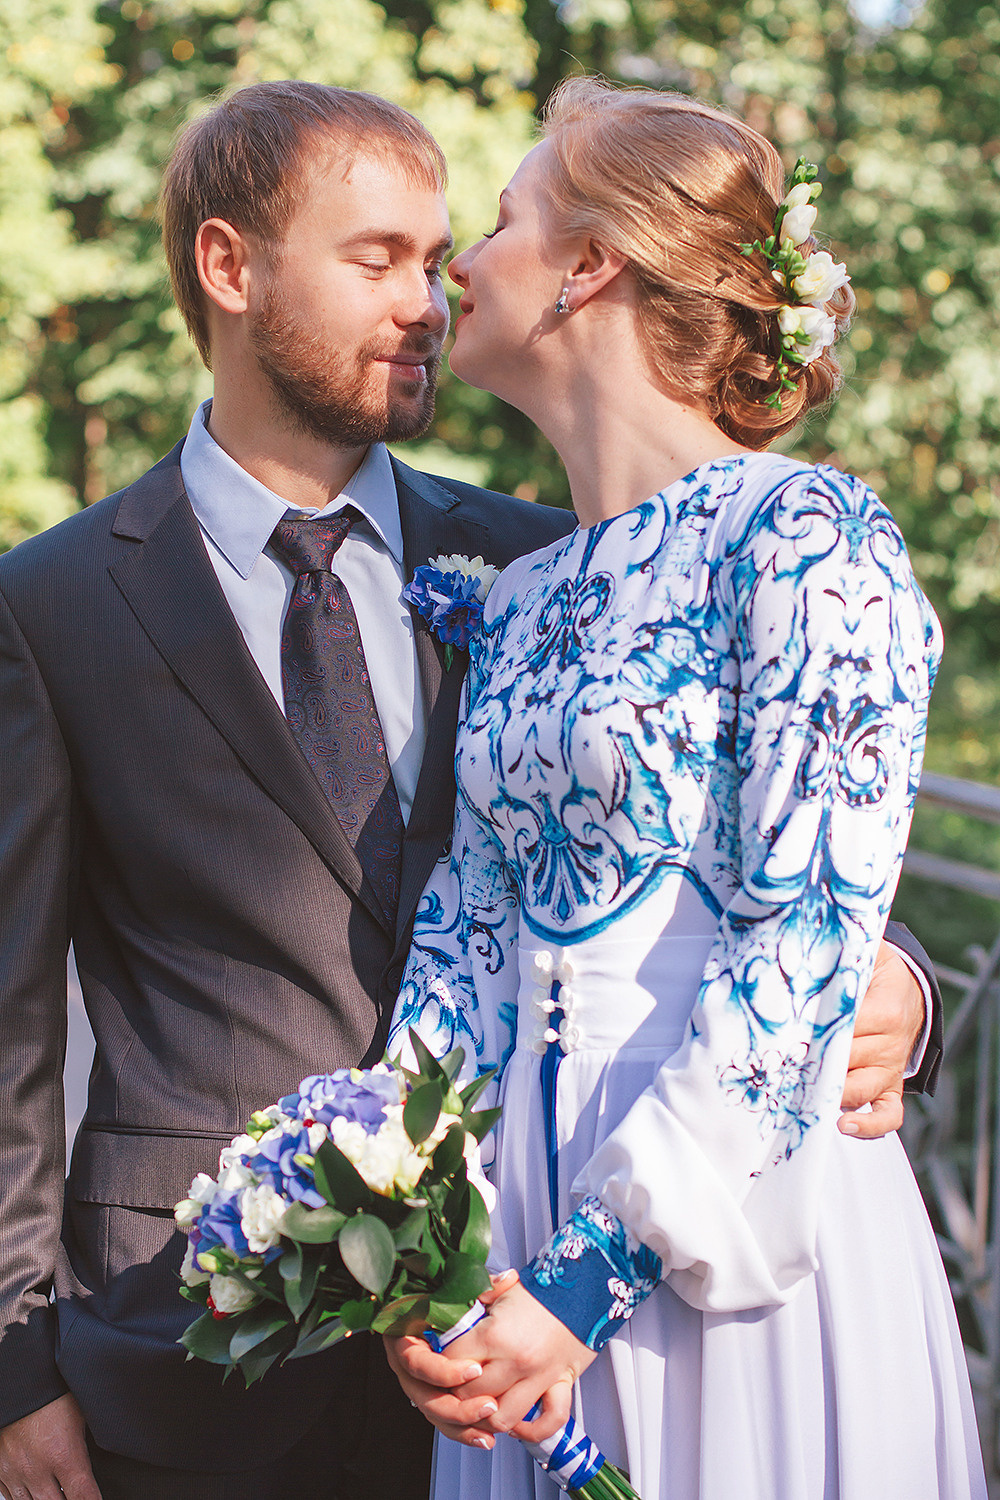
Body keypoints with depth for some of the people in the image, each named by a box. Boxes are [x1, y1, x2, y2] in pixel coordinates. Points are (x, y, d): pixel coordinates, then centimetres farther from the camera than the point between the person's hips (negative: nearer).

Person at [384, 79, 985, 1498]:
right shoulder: (518, 600, 10)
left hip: (737, 1212, -6)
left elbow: (805, 944, -18)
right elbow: (466, 920, 7)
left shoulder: (804, 536, -11)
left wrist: (592, 1276, -19)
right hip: (523, 1208, 6)